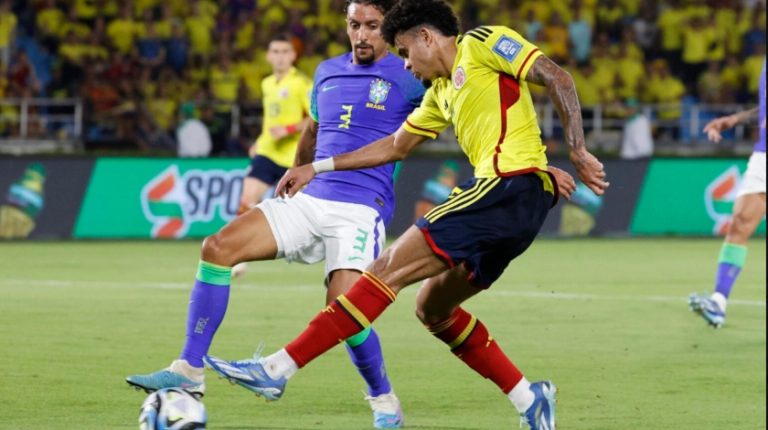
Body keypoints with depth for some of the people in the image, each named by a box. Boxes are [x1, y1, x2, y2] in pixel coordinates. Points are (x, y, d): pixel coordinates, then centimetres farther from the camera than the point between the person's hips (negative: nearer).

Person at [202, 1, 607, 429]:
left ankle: (279, 368, -15)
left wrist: (578, 151, -17)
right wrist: (318, 167, 35)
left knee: (390, 269, -11)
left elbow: (556, 76, -9)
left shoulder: (481, 44, 1)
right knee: (433, 307, 14)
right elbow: (395, 146, 37)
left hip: (512, 184, -10)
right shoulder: (441, 92, 27)